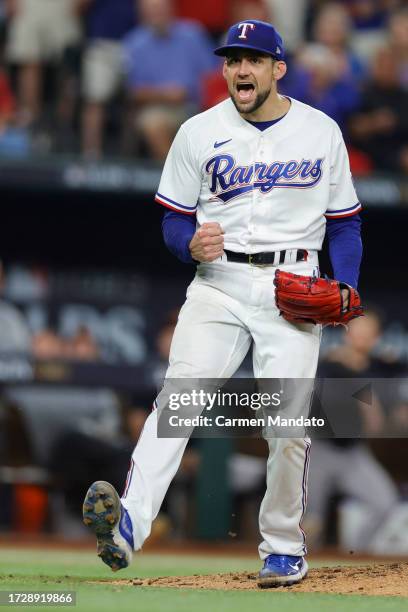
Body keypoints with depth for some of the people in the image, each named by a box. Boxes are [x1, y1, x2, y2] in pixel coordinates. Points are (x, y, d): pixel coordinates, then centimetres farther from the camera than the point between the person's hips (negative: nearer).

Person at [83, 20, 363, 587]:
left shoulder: (321, 132, 8)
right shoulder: (199, 133, 7)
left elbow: (344, 222, 12)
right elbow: (174, 222, 10)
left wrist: (347, 287, -4)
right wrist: (193, 243, -14)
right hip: (219, 282, 0)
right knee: (181, 389, -21)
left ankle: (284, 549, 11)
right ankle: (128, 523, -39)